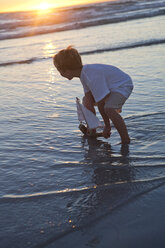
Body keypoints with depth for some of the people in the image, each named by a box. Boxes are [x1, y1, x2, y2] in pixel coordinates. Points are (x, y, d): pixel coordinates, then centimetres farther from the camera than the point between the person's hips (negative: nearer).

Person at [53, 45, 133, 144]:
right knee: (86, 101, 11)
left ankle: (126, 141, -29)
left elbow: (101, 104, -29)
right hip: (110, 86, 10)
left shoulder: (92, 77, -33)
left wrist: (107, 126, -20)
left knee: (108, 109, -34)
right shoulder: (84, 72, -3)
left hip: (123, 85, -10)